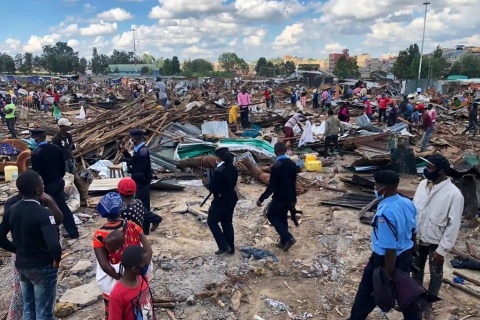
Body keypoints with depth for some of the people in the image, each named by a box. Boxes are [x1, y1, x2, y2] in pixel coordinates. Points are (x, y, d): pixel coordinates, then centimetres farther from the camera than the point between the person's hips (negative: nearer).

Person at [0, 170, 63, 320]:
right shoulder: (43, 213, -25)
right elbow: (54, 245, -34)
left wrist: (18, 250, 12)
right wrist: (57, 259, -15)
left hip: (21, 266, 7)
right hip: (43, 268, -6)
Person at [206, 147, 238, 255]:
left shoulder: (219, 171, -24)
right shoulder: (234, 169, 2)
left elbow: (212, 188, -20)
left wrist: (207, 183, 0)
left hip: (221, 201, -8)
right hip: (231, 199, 8)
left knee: (212, 222, 10)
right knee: (227, 223, 19)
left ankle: (224, 246, 9)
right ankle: (230, 248, 26)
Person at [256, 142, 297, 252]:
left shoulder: (276, 166, -22)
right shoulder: (292, 164, 2)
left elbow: (271, 186, -23)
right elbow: (293, 183, 10)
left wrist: (261, 199, -16)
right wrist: (294, 199, 18)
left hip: (279, 197, -7)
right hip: (289, 197, 7)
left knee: (271, 215, 9)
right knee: (283, 217, 18)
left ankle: (288, 238, 0)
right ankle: (284, 241, 25)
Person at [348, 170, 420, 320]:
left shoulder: (385, 213, -32)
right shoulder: (408, 203, -5)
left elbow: (390, 250, -28)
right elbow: (413, 233, 8)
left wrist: (388, 276, -17)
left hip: (385, 260, -7)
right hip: (405, 257, 8)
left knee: (366, 294, 15)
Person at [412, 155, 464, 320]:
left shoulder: (454, 194, -23)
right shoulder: (423, 184, -6)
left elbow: (453, 225, -19)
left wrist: (442, 250, -16)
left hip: (436, 242, -5)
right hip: (418, 237, 5)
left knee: (435, 274, 17)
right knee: (416, 270, 22)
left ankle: (428, 304, 37)